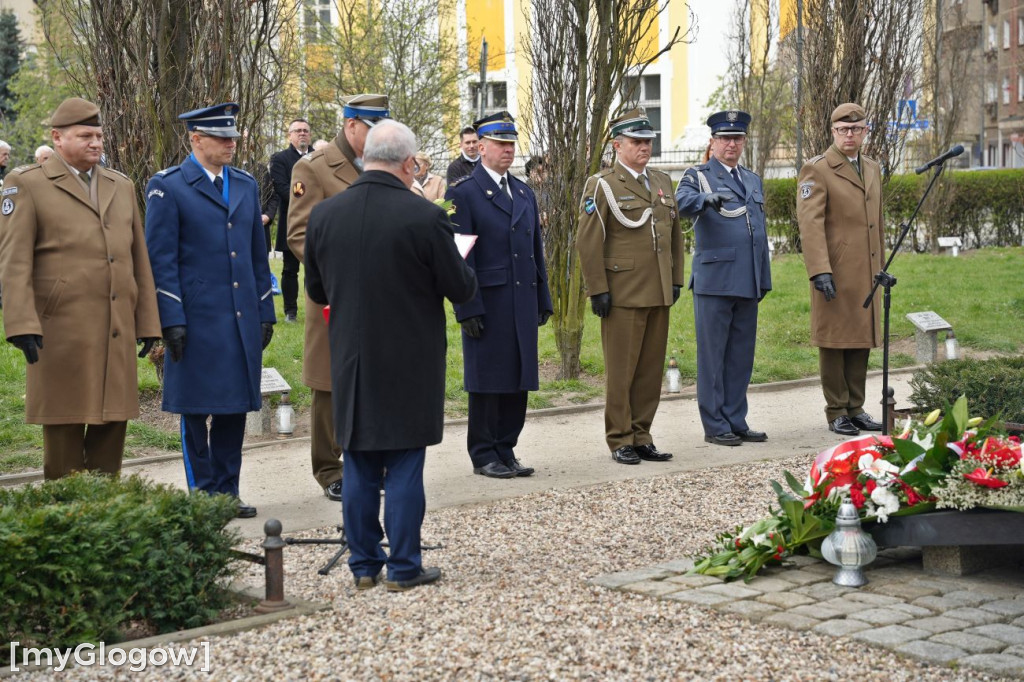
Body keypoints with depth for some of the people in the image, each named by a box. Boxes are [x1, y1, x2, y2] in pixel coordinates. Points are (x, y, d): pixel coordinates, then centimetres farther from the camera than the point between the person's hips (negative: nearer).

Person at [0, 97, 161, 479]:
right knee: (64, 427, 2)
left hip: (118, 332, 5)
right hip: (61, 331, -5)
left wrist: (148, 322, 12)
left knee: (113, 422, 7)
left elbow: (138, 258, 17)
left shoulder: (122, 186, 17)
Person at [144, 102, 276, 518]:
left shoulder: (246, 185, 14)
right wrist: (172, 320, -13)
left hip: (242, 319, 5)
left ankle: (226, 492, 19)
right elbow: (160, 258, -7)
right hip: (196, 318, -5)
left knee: (234, 408, 9)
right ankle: (202, 495, 12)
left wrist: (266, 311, 13)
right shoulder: (168, 187, -4)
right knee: (196, 411, 3)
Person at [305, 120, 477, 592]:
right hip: (409, 362, -4)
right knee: (405, 464, 5)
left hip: (350, 360, 4)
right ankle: (404, 567, 10)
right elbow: (462, 289, -8)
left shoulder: (323, 214, -2)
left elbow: (316, 291, 9)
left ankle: (364, 564, 19)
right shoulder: (424, 217, -16)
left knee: (359, 465, 12)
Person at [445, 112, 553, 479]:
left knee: (518, 378, 9)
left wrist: (543, 299, 13)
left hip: (523, 302, 7)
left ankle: (506, 451, 18)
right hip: (487, 303, -6)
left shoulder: (524, 191, 16)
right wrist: (467, 308, -16)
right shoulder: (463, 192, -6)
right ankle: (484, 455, 11)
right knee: (487, 380, 1)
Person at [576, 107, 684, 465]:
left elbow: (675, 234, 20)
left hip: (659, 295, 6)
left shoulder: (662, 181, 15)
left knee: (652, 369, 8)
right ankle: (620, 441, 8)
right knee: (620, 370, 0)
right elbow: (588, 242, -9)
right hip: (623, 295, -6)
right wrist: (597, 290, -13)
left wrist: (676, 281, 13)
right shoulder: (602, 185, -5)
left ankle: (641, 436, 17)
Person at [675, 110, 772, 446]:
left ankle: (736, 421, 16)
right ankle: (715, 425, 4)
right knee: (712, 355, -1)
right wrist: (706, 198, -44)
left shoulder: (753, 181, 19)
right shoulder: (697, 176, 0)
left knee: (741, 356, 9)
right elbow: (682, 202, -22)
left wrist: (764, 279, 18)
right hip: (714, 281, -6)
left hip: (748, 283, 6)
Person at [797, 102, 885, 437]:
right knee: (834, 341, 0)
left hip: (866, 273, 7)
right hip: (835, 273, -7)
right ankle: (836, 412, 7)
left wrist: (882, 266, 20)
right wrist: (819, 271, -23)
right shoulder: (817, 170, -7)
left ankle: (856, 408, 18)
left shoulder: (873, 169, 16)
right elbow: (810, 223, -15)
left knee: (862, 340, 10)